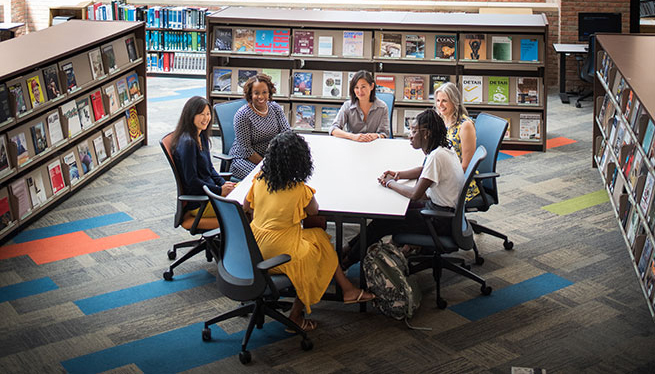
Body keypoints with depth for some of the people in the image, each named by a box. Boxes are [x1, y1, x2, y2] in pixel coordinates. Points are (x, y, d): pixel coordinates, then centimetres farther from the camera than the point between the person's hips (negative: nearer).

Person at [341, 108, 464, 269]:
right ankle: (353, 246, 18)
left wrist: (390, 183, -11)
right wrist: (398, 174, 7)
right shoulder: (445, 149, 4)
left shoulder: (437, 155, -25)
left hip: (442, 219, -10)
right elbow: (423, 170, 24)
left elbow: (415, 194, -28)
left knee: (384, 222, -5)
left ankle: (347, 261, 10)